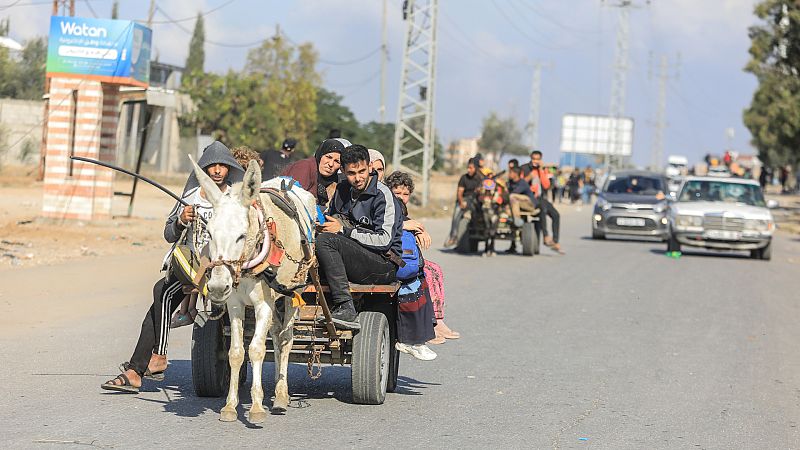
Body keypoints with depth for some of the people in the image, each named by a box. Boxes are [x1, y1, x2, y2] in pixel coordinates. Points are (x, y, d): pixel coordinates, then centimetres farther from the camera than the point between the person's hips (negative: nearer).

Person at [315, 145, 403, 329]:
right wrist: (322, 226, 3)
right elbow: (331, 218, 27)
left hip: (384, 265, -8)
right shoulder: (343, 189, 12)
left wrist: (344, 230, -17)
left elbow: (384, 240, -17)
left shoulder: (383, 195, -10)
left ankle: (345, 307, -34)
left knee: (325, 241, -26)